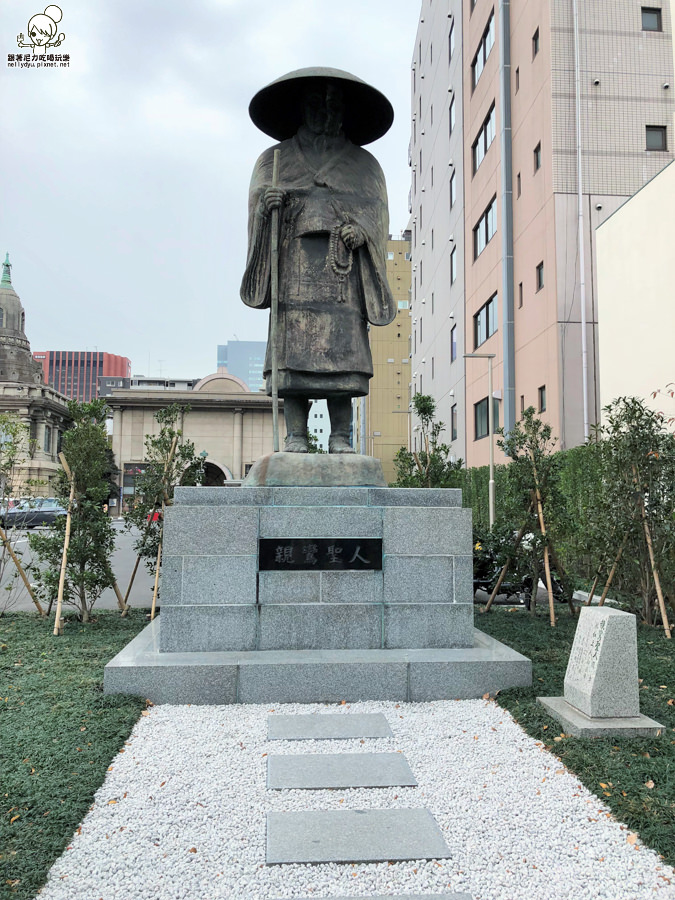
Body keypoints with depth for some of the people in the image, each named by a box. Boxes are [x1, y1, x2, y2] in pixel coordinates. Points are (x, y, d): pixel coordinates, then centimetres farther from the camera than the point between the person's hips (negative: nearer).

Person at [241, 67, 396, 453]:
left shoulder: (364, 164, 25)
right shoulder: (276, 158, 24)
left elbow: (378, 210, 14)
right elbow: (257, 203, 15)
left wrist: (362, 231, -8)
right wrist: (266, 204, -10)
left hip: (343, 265, 0)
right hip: (296, 263, 0)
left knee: (343, 349, -11)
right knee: (294, 350, -12)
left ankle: (340, 437, -10)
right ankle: (296, 435, -11)